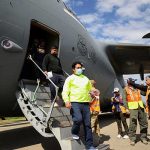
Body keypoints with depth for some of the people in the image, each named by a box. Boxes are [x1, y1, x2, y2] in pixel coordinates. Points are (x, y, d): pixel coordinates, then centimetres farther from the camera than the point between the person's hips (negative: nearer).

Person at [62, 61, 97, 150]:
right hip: (75, 103, -5)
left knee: (87, 124, 4)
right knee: (78, 119, -26)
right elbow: (65, 91, -5)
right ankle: (75, 133, 7)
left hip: (86, 103, 5)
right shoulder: (70, 78, 4)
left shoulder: (85, 78, 21)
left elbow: (90, 89, 27)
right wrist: (67, 101, -21)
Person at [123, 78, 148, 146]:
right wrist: (126, 108, -13)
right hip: (133, 107, -5)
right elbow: (124, 99, -4)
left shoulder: (137, 88, 16)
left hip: (140, 107, 5)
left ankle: (143, 137, 21)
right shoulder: (126, 89, 2)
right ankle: (132, 139, 1)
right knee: (133, 123, -9)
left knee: (144, 122, 8)